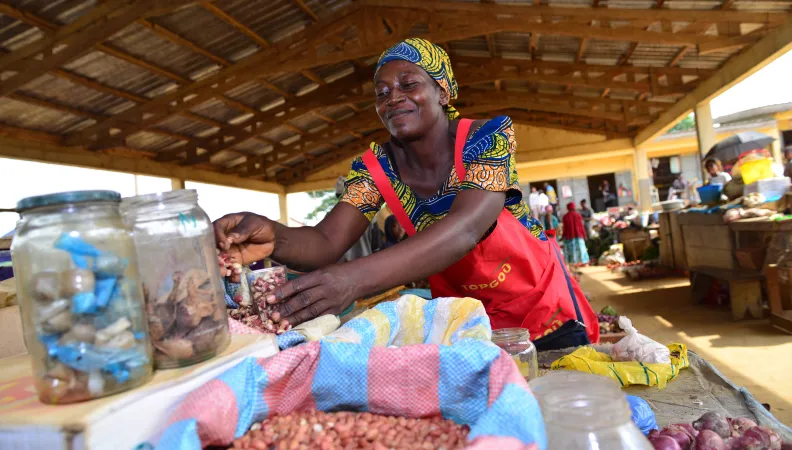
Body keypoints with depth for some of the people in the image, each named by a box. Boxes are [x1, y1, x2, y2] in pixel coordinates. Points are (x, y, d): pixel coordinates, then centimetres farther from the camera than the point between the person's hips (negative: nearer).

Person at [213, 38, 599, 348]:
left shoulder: (488, 138, -21)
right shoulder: (375, 167, -10)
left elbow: (466, 228, -38)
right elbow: (327, 242, -22)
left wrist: (357, 276, -52)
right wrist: (274, 237, -46)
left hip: (541, 310, -1)